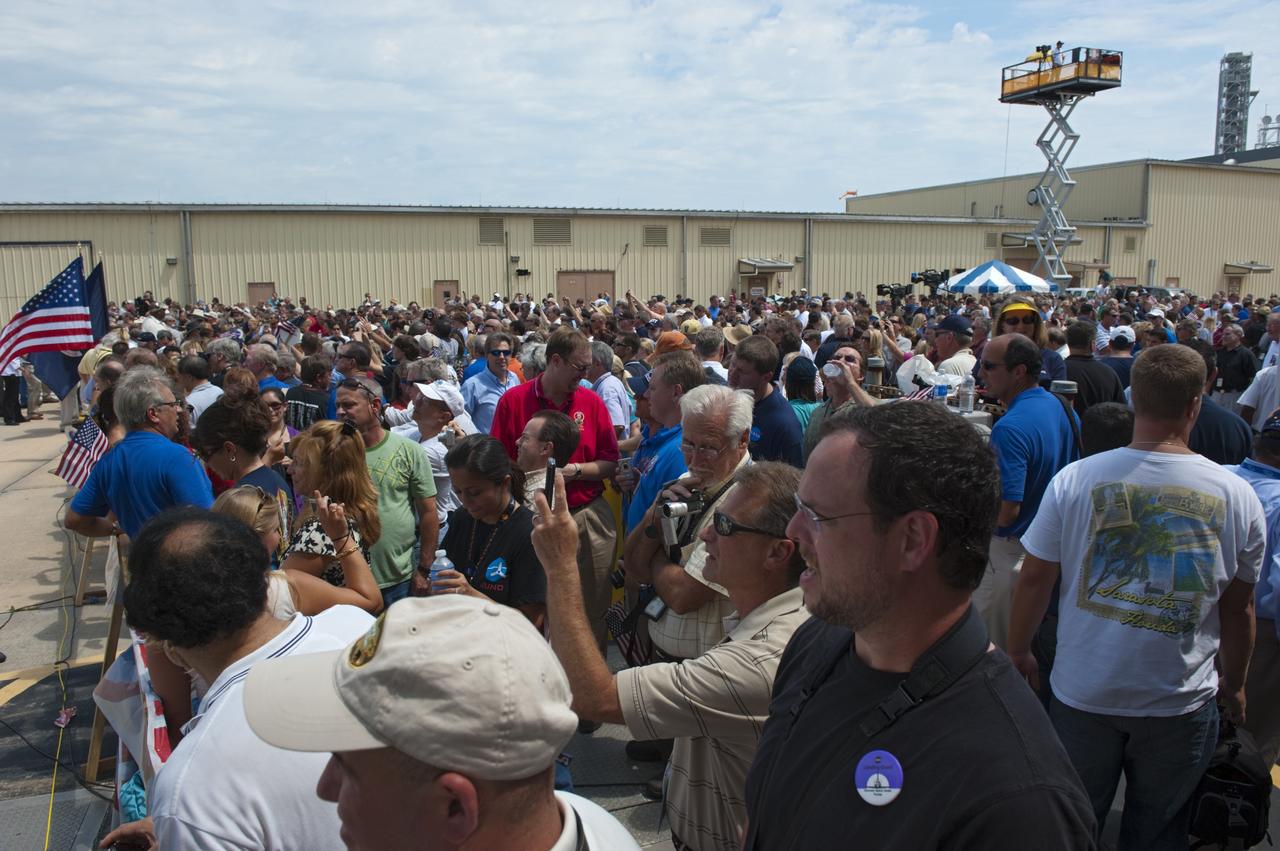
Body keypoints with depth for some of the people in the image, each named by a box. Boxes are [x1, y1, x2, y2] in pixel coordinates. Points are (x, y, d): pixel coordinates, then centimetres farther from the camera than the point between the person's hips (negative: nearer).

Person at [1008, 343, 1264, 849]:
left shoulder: (1074, 480, -14)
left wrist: (1017, 651, 8)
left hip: (1082, 691, 0)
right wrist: (1234, 685, 17)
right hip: (1181, 703, 1)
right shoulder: (1238, 497, -10)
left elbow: (1034, 579, -8)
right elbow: (1238, 608, 1)